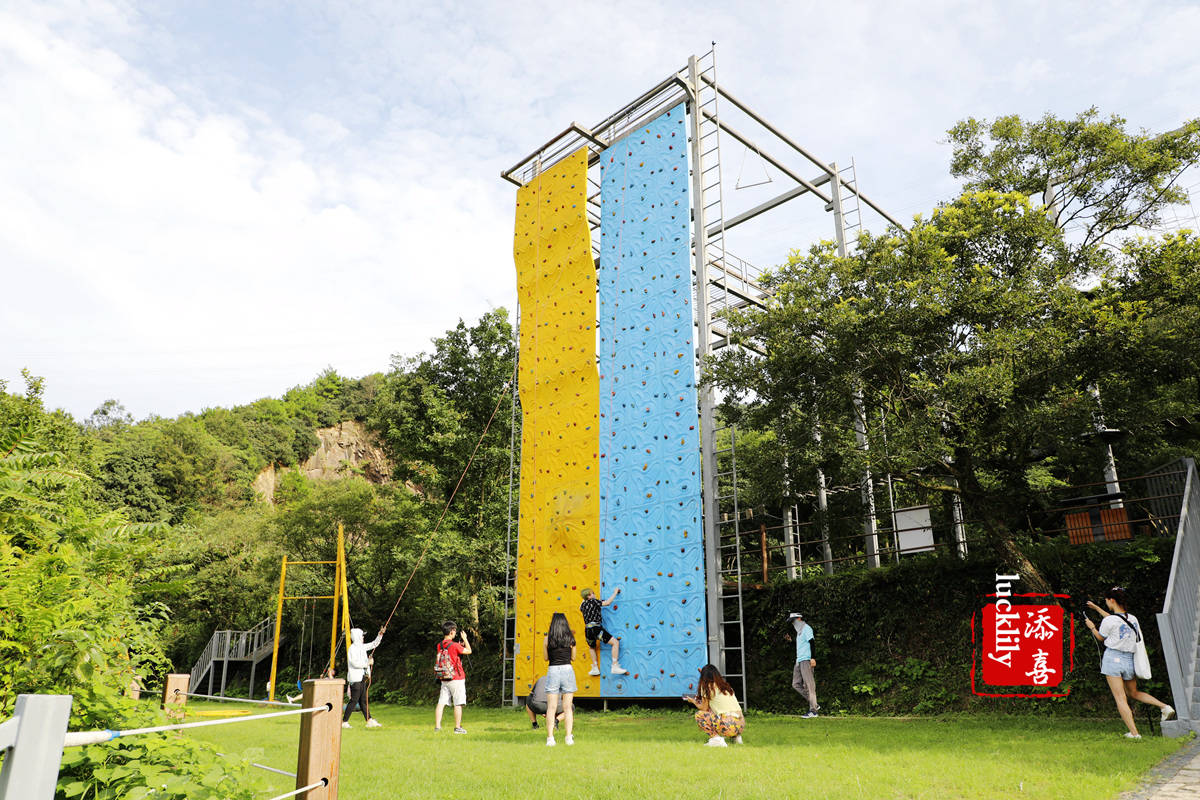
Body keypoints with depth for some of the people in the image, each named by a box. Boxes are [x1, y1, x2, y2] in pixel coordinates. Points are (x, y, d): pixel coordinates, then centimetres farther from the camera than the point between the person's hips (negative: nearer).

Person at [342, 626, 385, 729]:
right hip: (355, 679, -9)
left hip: (361, 678, 9)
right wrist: (367, 663, -11)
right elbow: (355, 663, -20)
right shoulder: (352, 648, -12)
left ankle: (369, 721, 11)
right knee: (353, 701, -6)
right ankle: (344, 722, 2)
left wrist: (380, 634, 13)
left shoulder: (361, 647, 13)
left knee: (363, 700, 10)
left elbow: (374, 644, 24)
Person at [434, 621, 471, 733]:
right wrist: (465, 638, 7)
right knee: (458, 704, 2)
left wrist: (459, 646, 19)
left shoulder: (439, 645, 4)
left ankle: (437, 726, 4)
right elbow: (469, 651, -2)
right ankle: (458, 727, 5)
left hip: (444, 679, 6)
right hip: (456, 679, -6)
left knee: (441, 703, 5)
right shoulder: (454, 645, -15)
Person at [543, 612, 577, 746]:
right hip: (567, 670, 1)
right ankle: (569, 737, 5)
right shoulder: (571, 639, 1)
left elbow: (546, 658, 8)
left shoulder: (547, 639, -1)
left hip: (553, 671, -1)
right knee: (568, 706, 7)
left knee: (551, 707, 3)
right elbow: (573, 657, 11)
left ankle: (550, 737, -2)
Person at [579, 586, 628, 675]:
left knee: (591, 647, 36)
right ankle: (615, 667, -12)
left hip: (587, 630, 7)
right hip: (596, 628, -7)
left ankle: (595, 668, 33)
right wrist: (615, 592, 4)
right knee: (615, 642, -5)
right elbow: (608, 602, -7)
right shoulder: (593, 601, -3)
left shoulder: (583, 604, 16)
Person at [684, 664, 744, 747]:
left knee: (699, 714, 5)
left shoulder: (708, 686, 0)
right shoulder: (726, 685, 20)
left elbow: (704, 708, 7)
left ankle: (716, 739, -9)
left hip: (730, 726, -8)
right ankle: (736, 736, 18)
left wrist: (693, 701, 25)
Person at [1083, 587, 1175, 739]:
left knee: (1120, 698, -2)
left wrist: (1091, 626, 22)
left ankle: (1134, 733, -5)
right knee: (1134, 693, 26)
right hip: (1130, 660, 6)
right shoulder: (1133, 618, 7)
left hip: (1113, 658, -6)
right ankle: (1164, 706, 9)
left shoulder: (1108, 621, -13)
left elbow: (1101, 637, 5)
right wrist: (1096, 608, 37)